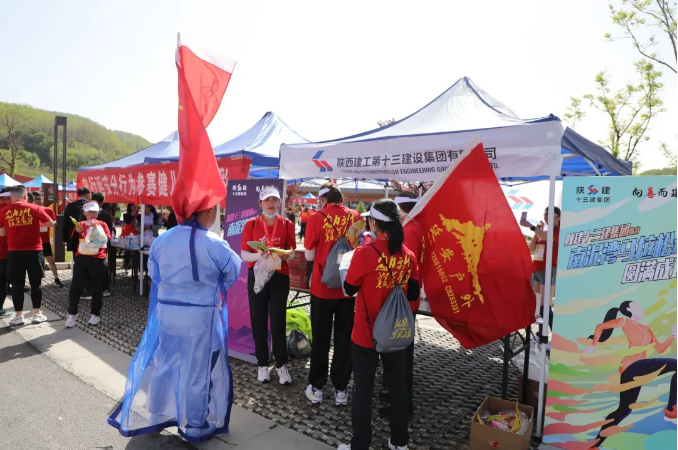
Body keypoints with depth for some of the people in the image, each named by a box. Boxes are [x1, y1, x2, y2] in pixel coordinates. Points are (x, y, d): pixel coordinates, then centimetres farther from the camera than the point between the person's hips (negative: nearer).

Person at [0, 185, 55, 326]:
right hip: (33, 251, -1)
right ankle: (37, 314, 13)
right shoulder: (34, 208, -4)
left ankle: (18, 316, 13)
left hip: (14, 252, 1)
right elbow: (50, 224, 0)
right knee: (36, 283, 9)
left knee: (17, 284, 8)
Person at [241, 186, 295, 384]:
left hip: (280, 277, 0)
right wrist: (259, 255, -21)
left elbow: (292, 253, 5)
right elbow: (243, 255, -3)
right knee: (258, 321, 6)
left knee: (278, 322, 0)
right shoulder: (251, 224, -1)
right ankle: (262, 364, 21)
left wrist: (283, 255, -17)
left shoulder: (287, 225, 1)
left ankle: (281, 364, 16)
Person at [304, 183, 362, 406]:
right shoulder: (355, 216, -1)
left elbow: (310, 256, -5)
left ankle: (316, 388, 22)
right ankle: (340, 389, 20)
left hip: (322, 287, -2)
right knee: (344, 338, 12)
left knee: (320, 339, 11)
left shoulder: (317, 218, -9)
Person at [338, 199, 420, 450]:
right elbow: (413, 294, 5)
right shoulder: (408, 255, -3)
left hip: (366, 333, -5)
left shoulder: (365, 252, -18)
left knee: (363, 388, 8)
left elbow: (349, 289, -6)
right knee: (398, 385, 17)